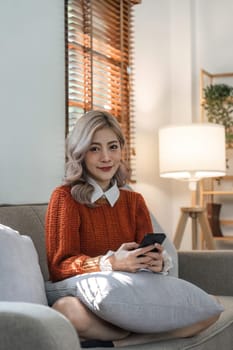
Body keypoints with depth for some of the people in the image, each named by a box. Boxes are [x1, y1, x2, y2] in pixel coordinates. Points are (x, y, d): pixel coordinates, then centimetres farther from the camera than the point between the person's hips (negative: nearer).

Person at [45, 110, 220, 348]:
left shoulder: (134, 201, 15)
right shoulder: (65, 198, -2)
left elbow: (150, 253, 5)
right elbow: (60, 265, -11)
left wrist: (158, 261, -20)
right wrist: (110, 263, -28)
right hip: (84, 296, -5)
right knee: (66, 309, -41)